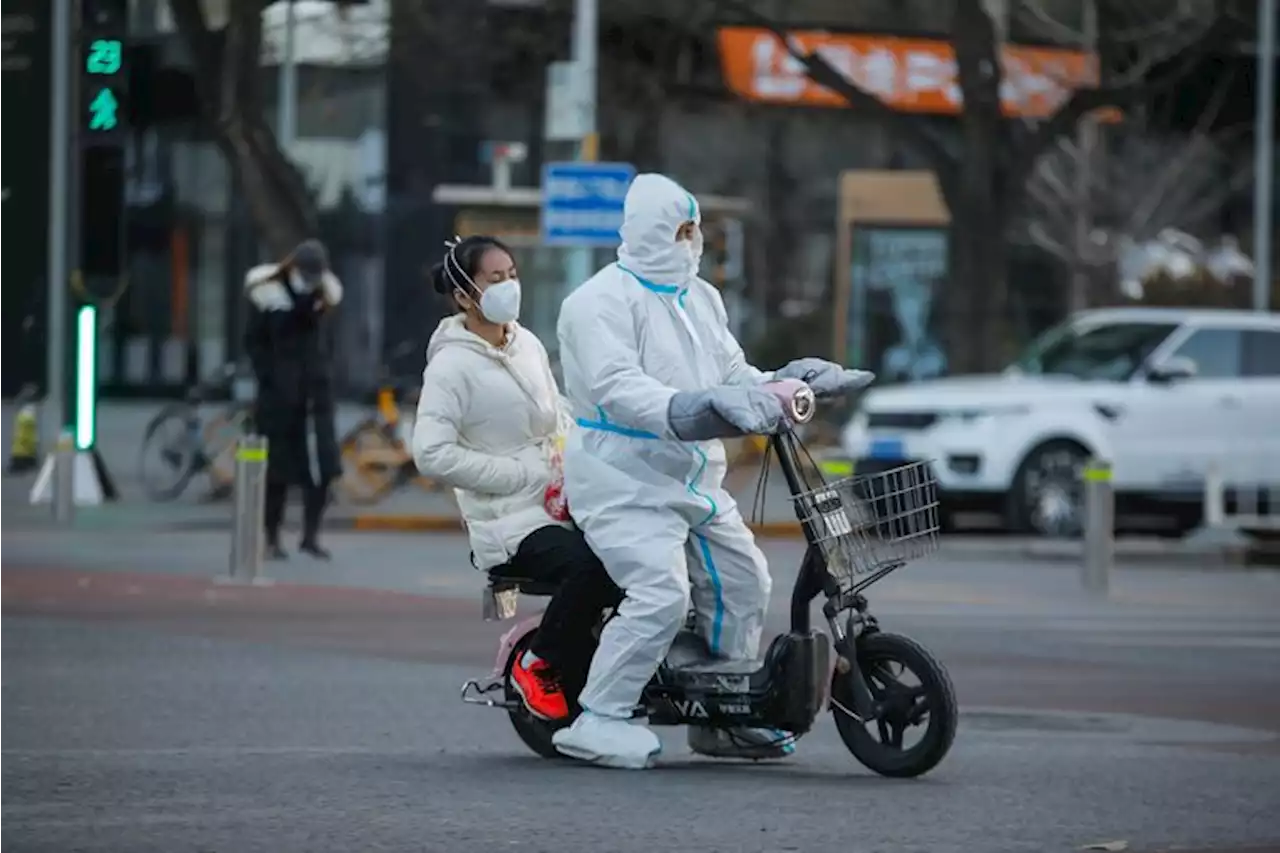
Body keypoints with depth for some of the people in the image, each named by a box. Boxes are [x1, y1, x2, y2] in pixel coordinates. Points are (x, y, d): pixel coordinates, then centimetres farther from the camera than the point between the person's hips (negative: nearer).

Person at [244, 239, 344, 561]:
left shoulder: (325, 293, 8)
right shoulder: (269, 292, -4)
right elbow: (253, 341, -1)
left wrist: (323, 375, 8)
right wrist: (268, 378, -8)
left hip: (316, 391, 4)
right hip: (279, 393, -3)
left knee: (323, 467, -5)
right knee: (277, 470, 0)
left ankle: (311, 536, 4)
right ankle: (272, 540, 9)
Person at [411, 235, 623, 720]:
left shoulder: (528, 344, 14)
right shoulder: (452, 365, -8)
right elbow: (432, 453, -19)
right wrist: (528, 475, -17)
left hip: (561, 507, 7)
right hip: (510, 521, -7)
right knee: (591, 565, -34)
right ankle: (538, 665, -10)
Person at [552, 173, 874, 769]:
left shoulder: (702, 299, 15)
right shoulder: (602, 302, -13)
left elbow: (734, 374, 14)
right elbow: (619, 389, -26)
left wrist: (787, 383, -4)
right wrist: (691, 406, -39)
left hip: (693, 479, 9)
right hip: (625, 480, -9)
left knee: (743, 582, 11)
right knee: (662, 594, -24)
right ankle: (596, 722, -17)